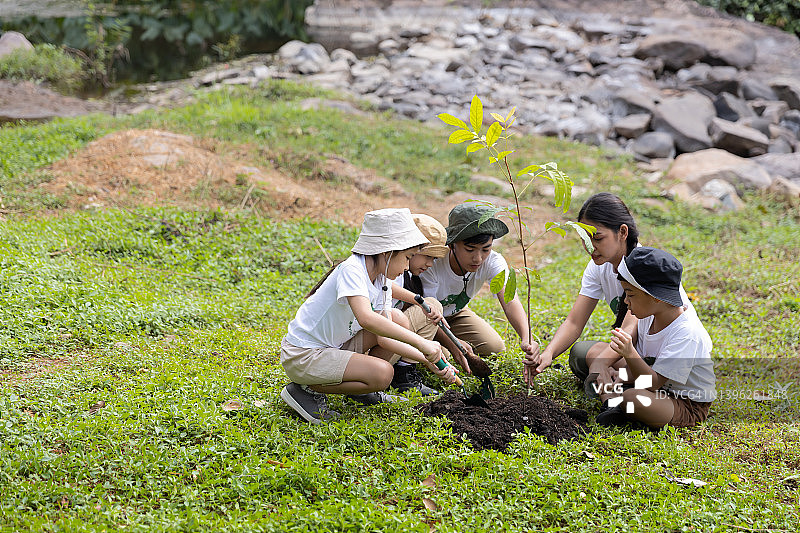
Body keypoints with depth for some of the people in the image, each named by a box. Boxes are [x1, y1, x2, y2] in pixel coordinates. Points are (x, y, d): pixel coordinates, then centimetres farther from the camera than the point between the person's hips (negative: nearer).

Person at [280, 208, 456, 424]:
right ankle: (306, 390, -9)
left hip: (334, 346, 9)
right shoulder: (351, 270, -24)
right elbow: (366, 319, -41)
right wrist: (420, 343, -40)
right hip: (302, 356, -9)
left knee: (397, 320, 8)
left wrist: (428, 360, -12)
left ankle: (362, 389, 15)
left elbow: (384, 337, -1)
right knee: (382, 373, -25)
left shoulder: (383, 280, 4)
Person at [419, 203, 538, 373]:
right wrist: (451, 344, -54)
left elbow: (510, 301, -38)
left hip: (454, 314, 5)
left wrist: (526, 339, -58)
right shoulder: (432, 263, -37)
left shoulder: (493, 262, -26)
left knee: (495, 348, -9)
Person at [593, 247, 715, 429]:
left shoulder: (687, 334, -29)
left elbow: (654, 383, -30)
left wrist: (630, 354, -44)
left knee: (632, 397, -37)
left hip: (689, 409, -9)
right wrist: (620, 377, -13)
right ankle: (611, 404, -10)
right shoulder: (648, 317, -2)